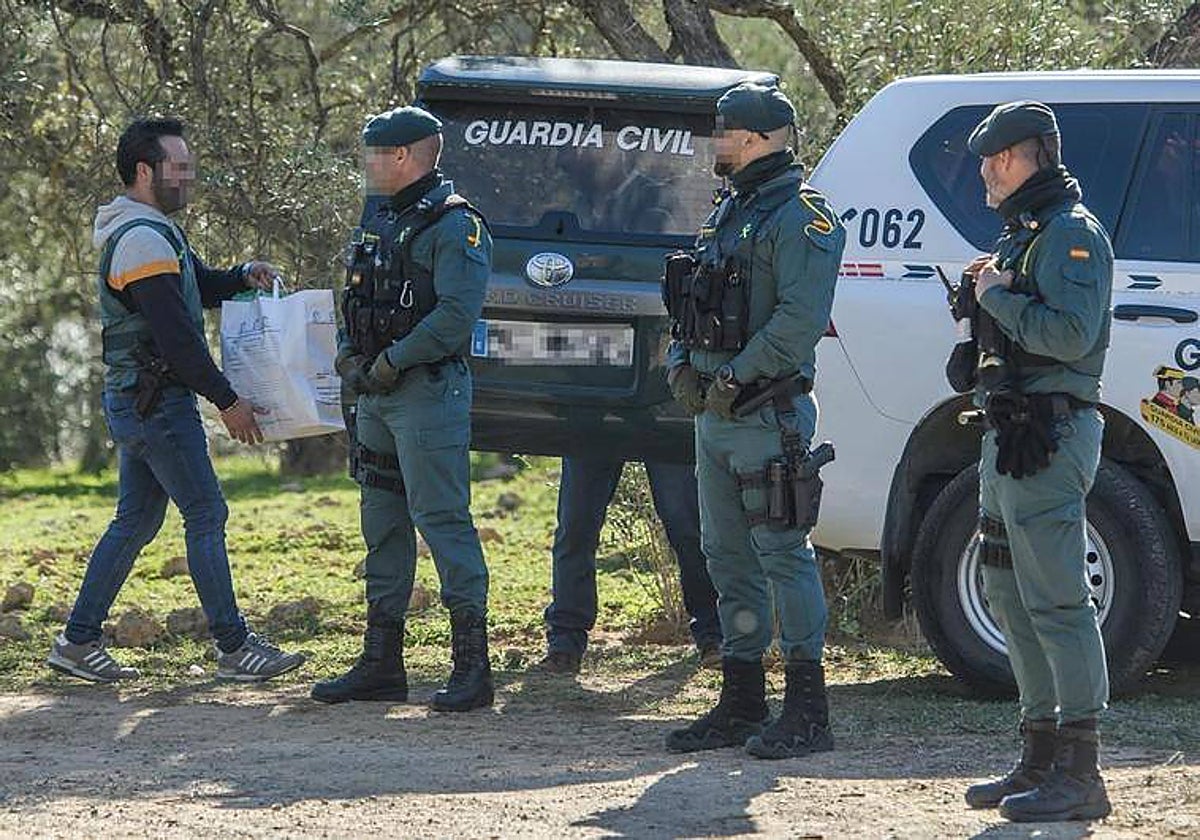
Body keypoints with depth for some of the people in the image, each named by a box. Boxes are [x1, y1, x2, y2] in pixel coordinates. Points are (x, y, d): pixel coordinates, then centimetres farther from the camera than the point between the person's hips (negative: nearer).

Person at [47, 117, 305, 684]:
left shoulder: (155, 231, 15)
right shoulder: (142, 241, -19)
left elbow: (200, 286, 26)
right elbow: (176, 336, -22)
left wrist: (243, 276, 5)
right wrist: (227, 401, -17)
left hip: (136, 401, 10)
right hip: (156, 401, -10)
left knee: (135, 521, 13)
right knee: (206, 515, -6)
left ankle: (78, 642, 15)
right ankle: (234, 649, -2)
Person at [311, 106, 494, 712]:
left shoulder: (453, 225, -12)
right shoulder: (382, 221, 17)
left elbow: (455, 315, -21)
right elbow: (357, 303, 21)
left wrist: (390, 362, -19)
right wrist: (349, 355, 2)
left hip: (428, 392, -10)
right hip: (377, 394, 10)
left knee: (441, 519, -11)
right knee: (382, 525, 12)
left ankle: (473, 665, -10)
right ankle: (381, 663, 19)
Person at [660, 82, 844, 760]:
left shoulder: (801, 217, -11)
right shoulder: (731, 212, 19)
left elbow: (800, 320, -21)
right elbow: (695, 308, 23)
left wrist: (734, 379, -19)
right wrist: (684, 364, 5)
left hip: (767, 415, -10)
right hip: (715, 415, 10)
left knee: (783, 553, -8)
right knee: (728, 556, 12)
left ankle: (807, 712, -5)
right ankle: (742, 705, 18)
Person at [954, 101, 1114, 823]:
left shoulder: (1071, 233, -11)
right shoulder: (1029, 231, 21)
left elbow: (1070, 333, -24)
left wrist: (998, 297, -13)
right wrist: (988, 291, 9)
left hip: (1048, 436, -11)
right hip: (1013, 435, 11)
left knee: (1056, 600, -12)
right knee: (1013, 598, 14)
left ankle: (1080, 775, -12)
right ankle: (1043, 757, 21)